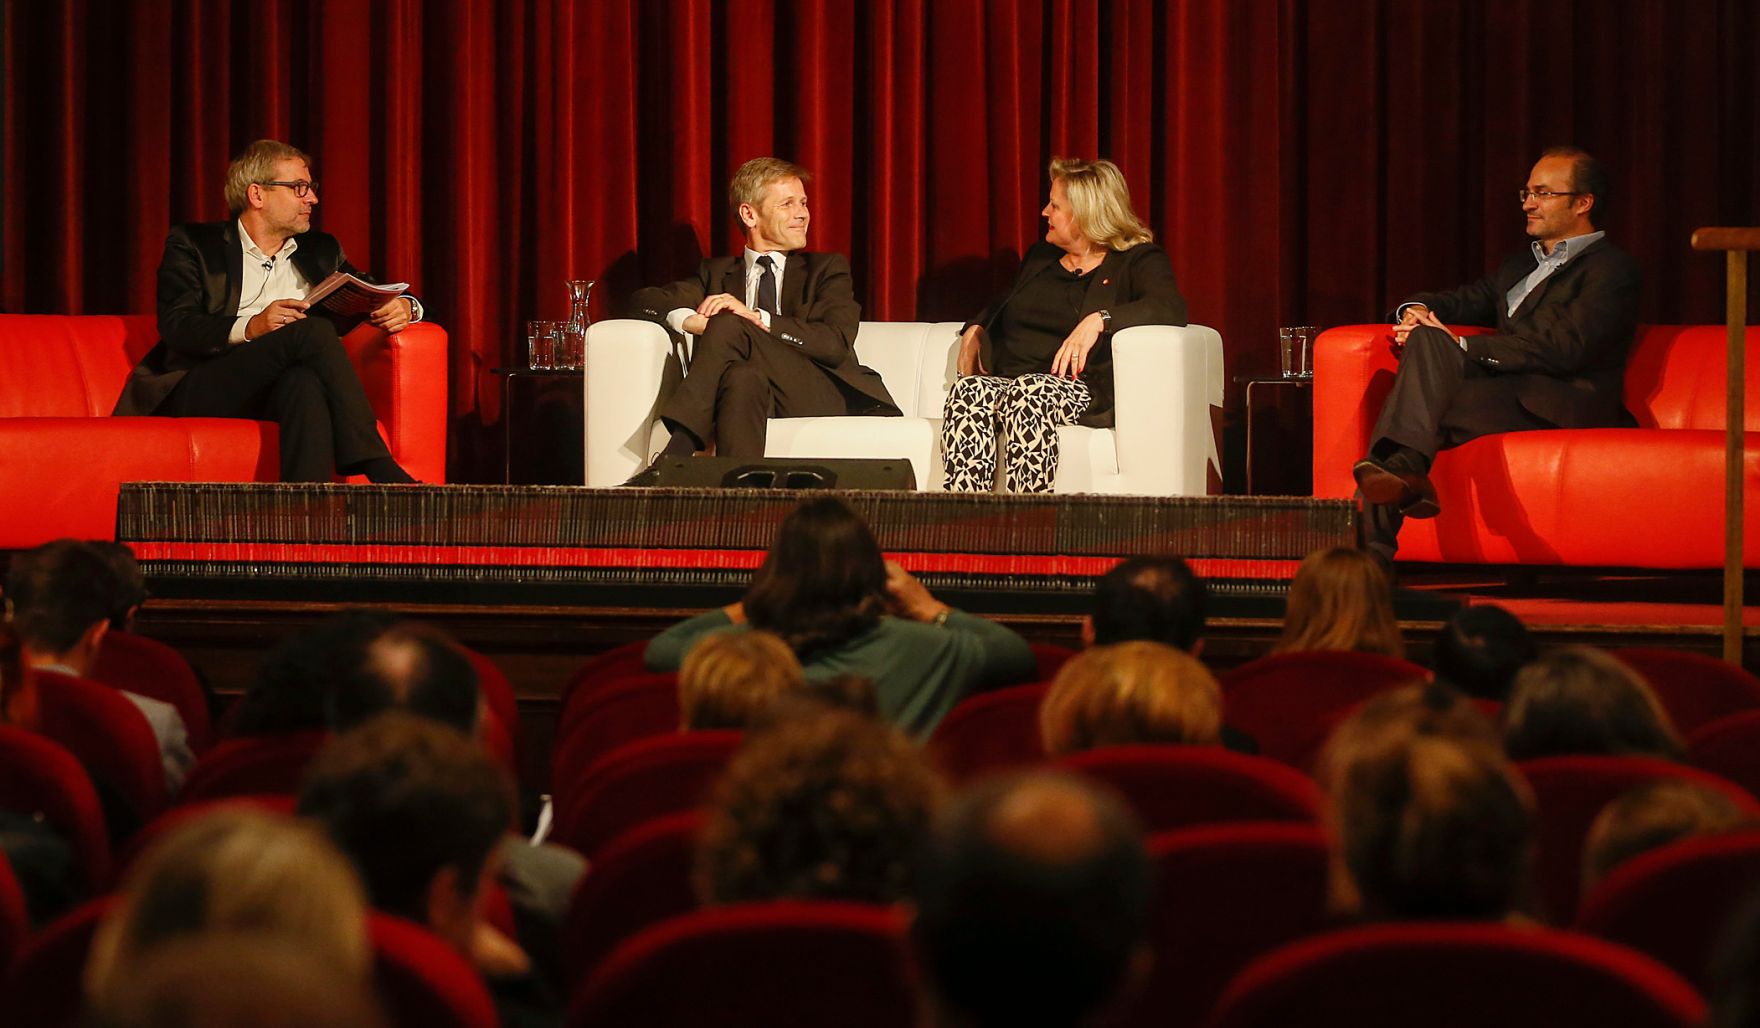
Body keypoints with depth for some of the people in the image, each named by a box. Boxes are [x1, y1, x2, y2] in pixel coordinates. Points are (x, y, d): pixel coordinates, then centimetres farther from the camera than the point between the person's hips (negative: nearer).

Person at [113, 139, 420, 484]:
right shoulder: (194, 244, 10)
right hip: (198, 391, -3)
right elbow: (175, 327, -4)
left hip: (281, 394, 3)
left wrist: (405, 306, -1)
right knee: (312, 330, -28)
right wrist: (249, 328, -21)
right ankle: (378, 469, -35)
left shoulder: (320, 251, 25)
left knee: (305, 382, -37)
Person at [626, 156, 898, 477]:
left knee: (728, 326, -25)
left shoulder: (827, 268, 20)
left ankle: (672, 465, -39)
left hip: (821, 399, -2)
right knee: (742, 378, -37)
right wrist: (692, 321, -11)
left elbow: (837, 345, 1)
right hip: (755, 396, 2)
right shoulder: (718, 273, 27)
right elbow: (644, 299, 13)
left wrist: (757, 318, -11)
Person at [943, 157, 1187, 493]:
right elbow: (1001, 307, 47)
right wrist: (975, 330, 23)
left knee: (1031, 393, -40)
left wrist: (1098, 320, -26)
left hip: (1077, 388, -5)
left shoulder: (1137, 261, 7)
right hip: (1005, 382, 5)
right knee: (967, 391, -31)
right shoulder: (1039, 257, 29)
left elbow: (1171, 308, -13)